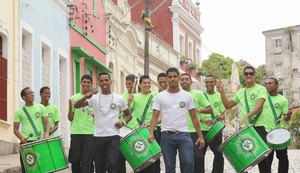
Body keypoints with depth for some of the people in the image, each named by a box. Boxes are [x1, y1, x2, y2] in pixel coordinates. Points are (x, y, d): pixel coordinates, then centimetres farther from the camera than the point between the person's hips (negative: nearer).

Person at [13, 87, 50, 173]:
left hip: (40, 141, 0)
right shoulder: (19, 112, 7)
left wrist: (46, 133, -17)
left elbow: (47, 123, 4)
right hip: (26, 142, 0)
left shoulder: (40, 107, 9)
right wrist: (21, 138, -13)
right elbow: (15, 129, 7)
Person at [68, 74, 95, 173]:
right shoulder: (74, 98, 9)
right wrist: (70, 108, -9)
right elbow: (70, 118, 9)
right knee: (75, 160, 5)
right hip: (76, 133, 2)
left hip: (90, 133, -2)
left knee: (87, 161, -5)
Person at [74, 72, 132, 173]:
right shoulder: (94, 98, 6)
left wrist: (123, 122, -8)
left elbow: (128, 114, 14)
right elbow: (76, 106, 1)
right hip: (98, 136, 2)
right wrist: (85, 97, -18)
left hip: (113, 136, -2)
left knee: (112, 164, -14)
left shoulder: (119, 99, 4)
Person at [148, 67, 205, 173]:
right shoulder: (160, 97, 5)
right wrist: (151, 133, -14)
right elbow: (155, 117, 1)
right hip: (167, 136, 0)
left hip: (183, 134, 0)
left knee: (188, 162, -14)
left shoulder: (187, 96, 6)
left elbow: (194, 118, 8)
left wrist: (200, 136, 3)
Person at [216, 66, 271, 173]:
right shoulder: (240, 92, 17)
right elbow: (228, 105, 21)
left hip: (258, 126, -5)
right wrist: (221, 92, 9)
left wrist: (247, 116, -30)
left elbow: (259, 105, -17)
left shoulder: (260, 89, -1)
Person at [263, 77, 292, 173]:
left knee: (282, 157, 1)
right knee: (267, 158, 7)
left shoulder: (283, 100, 4)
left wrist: (288, 115, -20)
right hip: (265, 132, 1)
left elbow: (286, 118, 2)